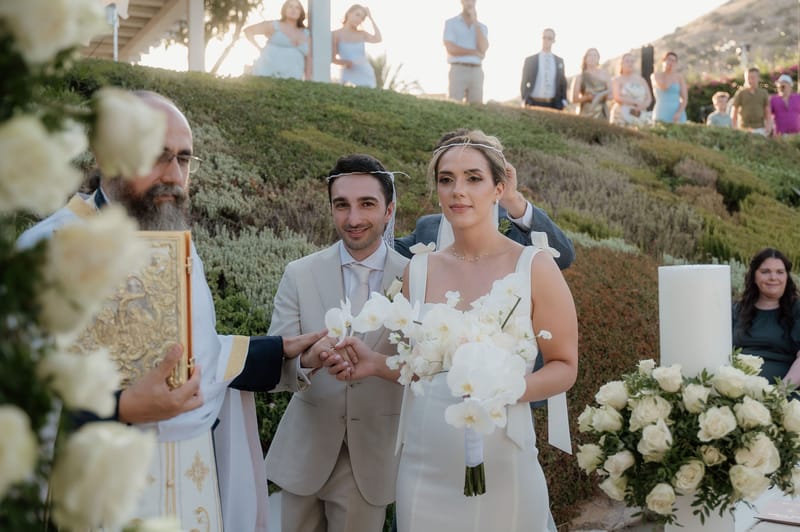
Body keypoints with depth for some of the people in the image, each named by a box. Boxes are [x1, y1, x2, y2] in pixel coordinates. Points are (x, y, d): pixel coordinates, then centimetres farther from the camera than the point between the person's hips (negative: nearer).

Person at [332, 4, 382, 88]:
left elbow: (378, 39, -8)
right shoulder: (336, 34, 2)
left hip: (367, 76, 4)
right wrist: (345, 62, -21)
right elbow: (333, 58, -1)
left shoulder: (362, 34, 11)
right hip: (349, 76, -3)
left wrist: (370, 18, -1)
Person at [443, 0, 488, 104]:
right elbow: (451, 49, -9)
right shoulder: (450, 23, 5)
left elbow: (483, 49, -5)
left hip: (476, 72, 4)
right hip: (458, 71, -3)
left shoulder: (482, 27, 15)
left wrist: (475, 22, -4)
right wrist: (475, 52, -4)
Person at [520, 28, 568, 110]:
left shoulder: (559, 61, 13)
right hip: (533, 104, -2)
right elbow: (524, 84, 5)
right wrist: (525, 102, -9)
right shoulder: (530, 60, 6)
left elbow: (563, 83, 15)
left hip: (553, 105, 2)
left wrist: (563, 102, 1)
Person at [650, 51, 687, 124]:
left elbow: (685, 98, 3)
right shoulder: (655, 76, 4)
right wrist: (671, 72, -3)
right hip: (661, 115, -1)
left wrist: (679, 113, -12)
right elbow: (664, 87, -16)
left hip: (677, 116, 1)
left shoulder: (679, 77, 7)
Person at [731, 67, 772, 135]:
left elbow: (767, 112, 12)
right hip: (744, 129, -2)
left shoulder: (763, 93, 10)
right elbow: (733, 113, 3)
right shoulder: (740, 93, 3)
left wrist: (769, 125, -4)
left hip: (760, 129, 2)